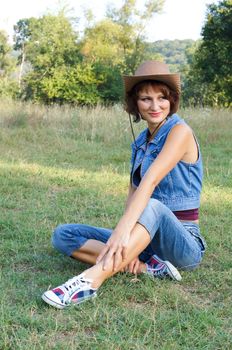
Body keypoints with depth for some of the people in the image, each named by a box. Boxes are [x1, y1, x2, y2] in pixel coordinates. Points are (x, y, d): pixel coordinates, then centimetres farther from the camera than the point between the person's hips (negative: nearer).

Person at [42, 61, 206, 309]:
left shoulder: (180, 131, -10)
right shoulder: (141, 142, 11)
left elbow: (150, 181, -26)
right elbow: (133, 194, 2)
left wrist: (122, 230, -38)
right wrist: (127, 245, -15)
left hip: (184, 245, -7)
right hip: (147, 238, 7)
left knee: (152, 206, -39)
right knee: (63, 235, -6)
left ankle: (91, 280, -47)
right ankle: (148, 266, -18)